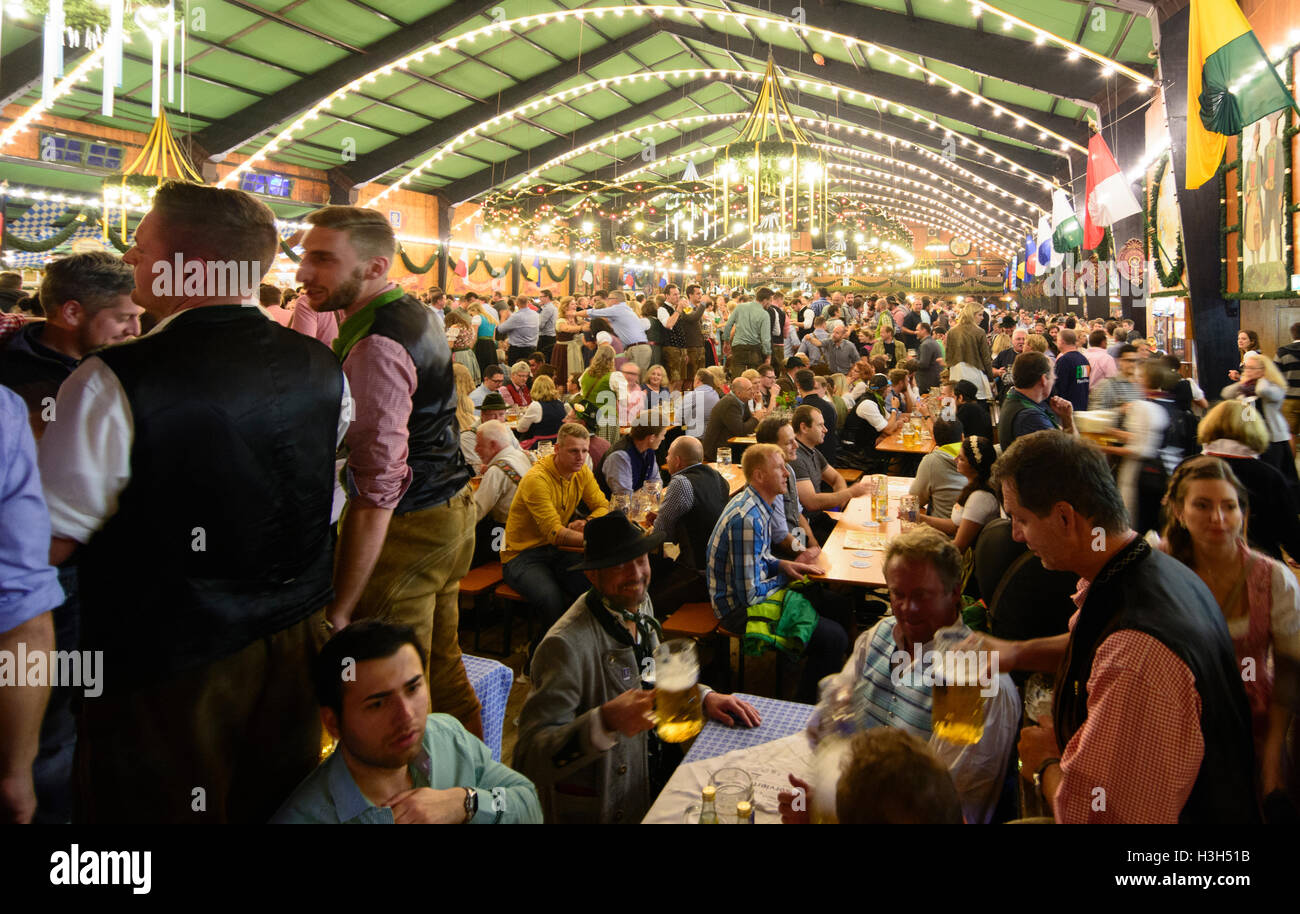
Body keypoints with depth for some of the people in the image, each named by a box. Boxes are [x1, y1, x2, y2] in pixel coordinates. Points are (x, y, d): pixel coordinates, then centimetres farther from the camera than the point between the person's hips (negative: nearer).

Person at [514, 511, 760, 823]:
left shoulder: (640, 605, 1)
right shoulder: (566, 645, -26)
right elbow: (528, 760, -28)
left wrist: (704, 696, 3)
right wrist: (605, 722, -41)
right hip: (603, 812, -7)